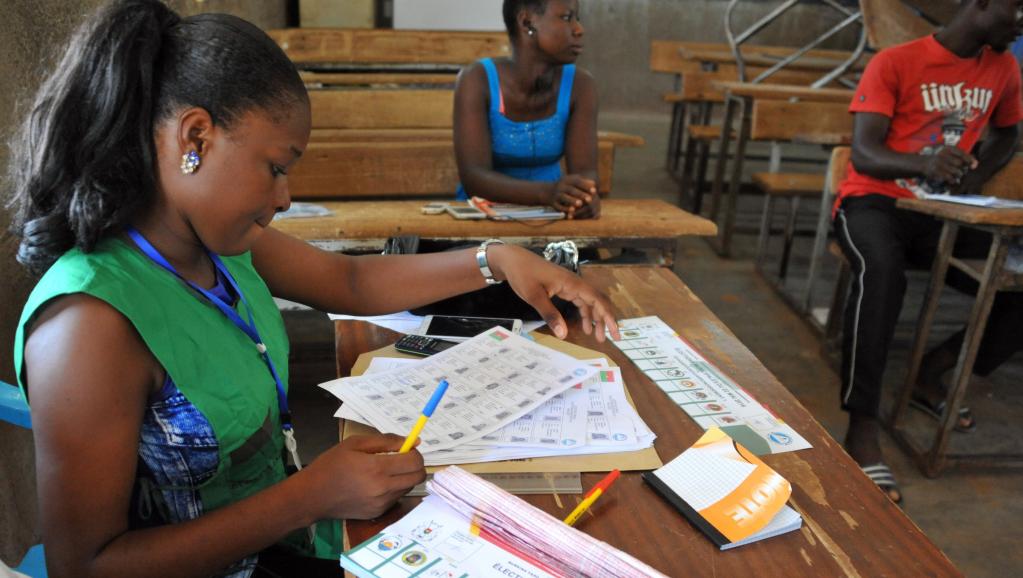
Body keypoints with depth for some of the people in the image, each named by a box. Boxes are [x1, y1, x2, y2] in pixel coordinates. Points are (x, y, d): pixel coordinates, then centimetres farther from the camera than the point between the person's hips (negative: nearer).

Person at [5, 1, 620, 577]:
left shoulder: (216, 237, -5)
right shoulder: (90, 324, -28)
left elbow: (350, 280, 8)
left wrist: (495, 260, -1)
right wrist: (308, 497, -29)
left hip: (284, 525, 7)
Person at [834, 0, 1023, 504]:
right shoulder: (894, 63, -7)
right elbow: (863, 154, -15)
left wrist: (977, 174, 5)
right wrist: (924, 163, -35)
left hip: (942, 212, 6)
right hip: (874, 202, -6)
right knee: (882, 272, -39)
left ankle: (931, 373, 3)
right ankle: (862, 429, -38)